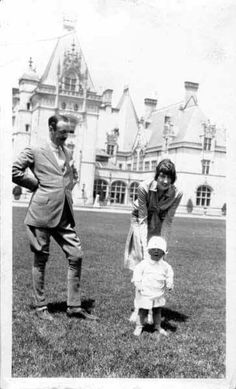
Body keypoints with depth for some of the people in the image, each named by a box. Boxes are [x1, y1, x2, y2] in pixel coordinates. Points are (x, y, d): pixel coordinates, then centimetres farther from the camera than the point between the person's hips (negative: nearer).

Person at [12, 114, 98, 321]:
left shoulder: (68, 153, 16)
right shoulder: (35, 151, -2)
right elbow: (14, 171, -7)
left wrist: (68, 187, 13)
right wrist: (37, 184, -4)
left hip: (65, 214, 6)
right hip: (42, 212, -6)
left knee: (76, 256, 2)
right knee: (41, 260, 4)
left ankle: (74, 306, 13)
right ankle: (41, 307, 18)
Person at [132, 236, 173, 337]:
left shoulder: (164, 265, 1)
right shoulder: (144, 264, -10)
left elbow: (169, 273, 13)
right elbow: (137, 272, -9)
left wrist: (169, 284, 4)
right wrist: (138, 284, -16)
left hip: (158, 294, 4)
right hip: (145, 293, -3)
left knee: (157, 311, 15)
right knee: (142, 311, 4)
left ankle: (158, 327, 33)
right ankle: (139, 326, 21)